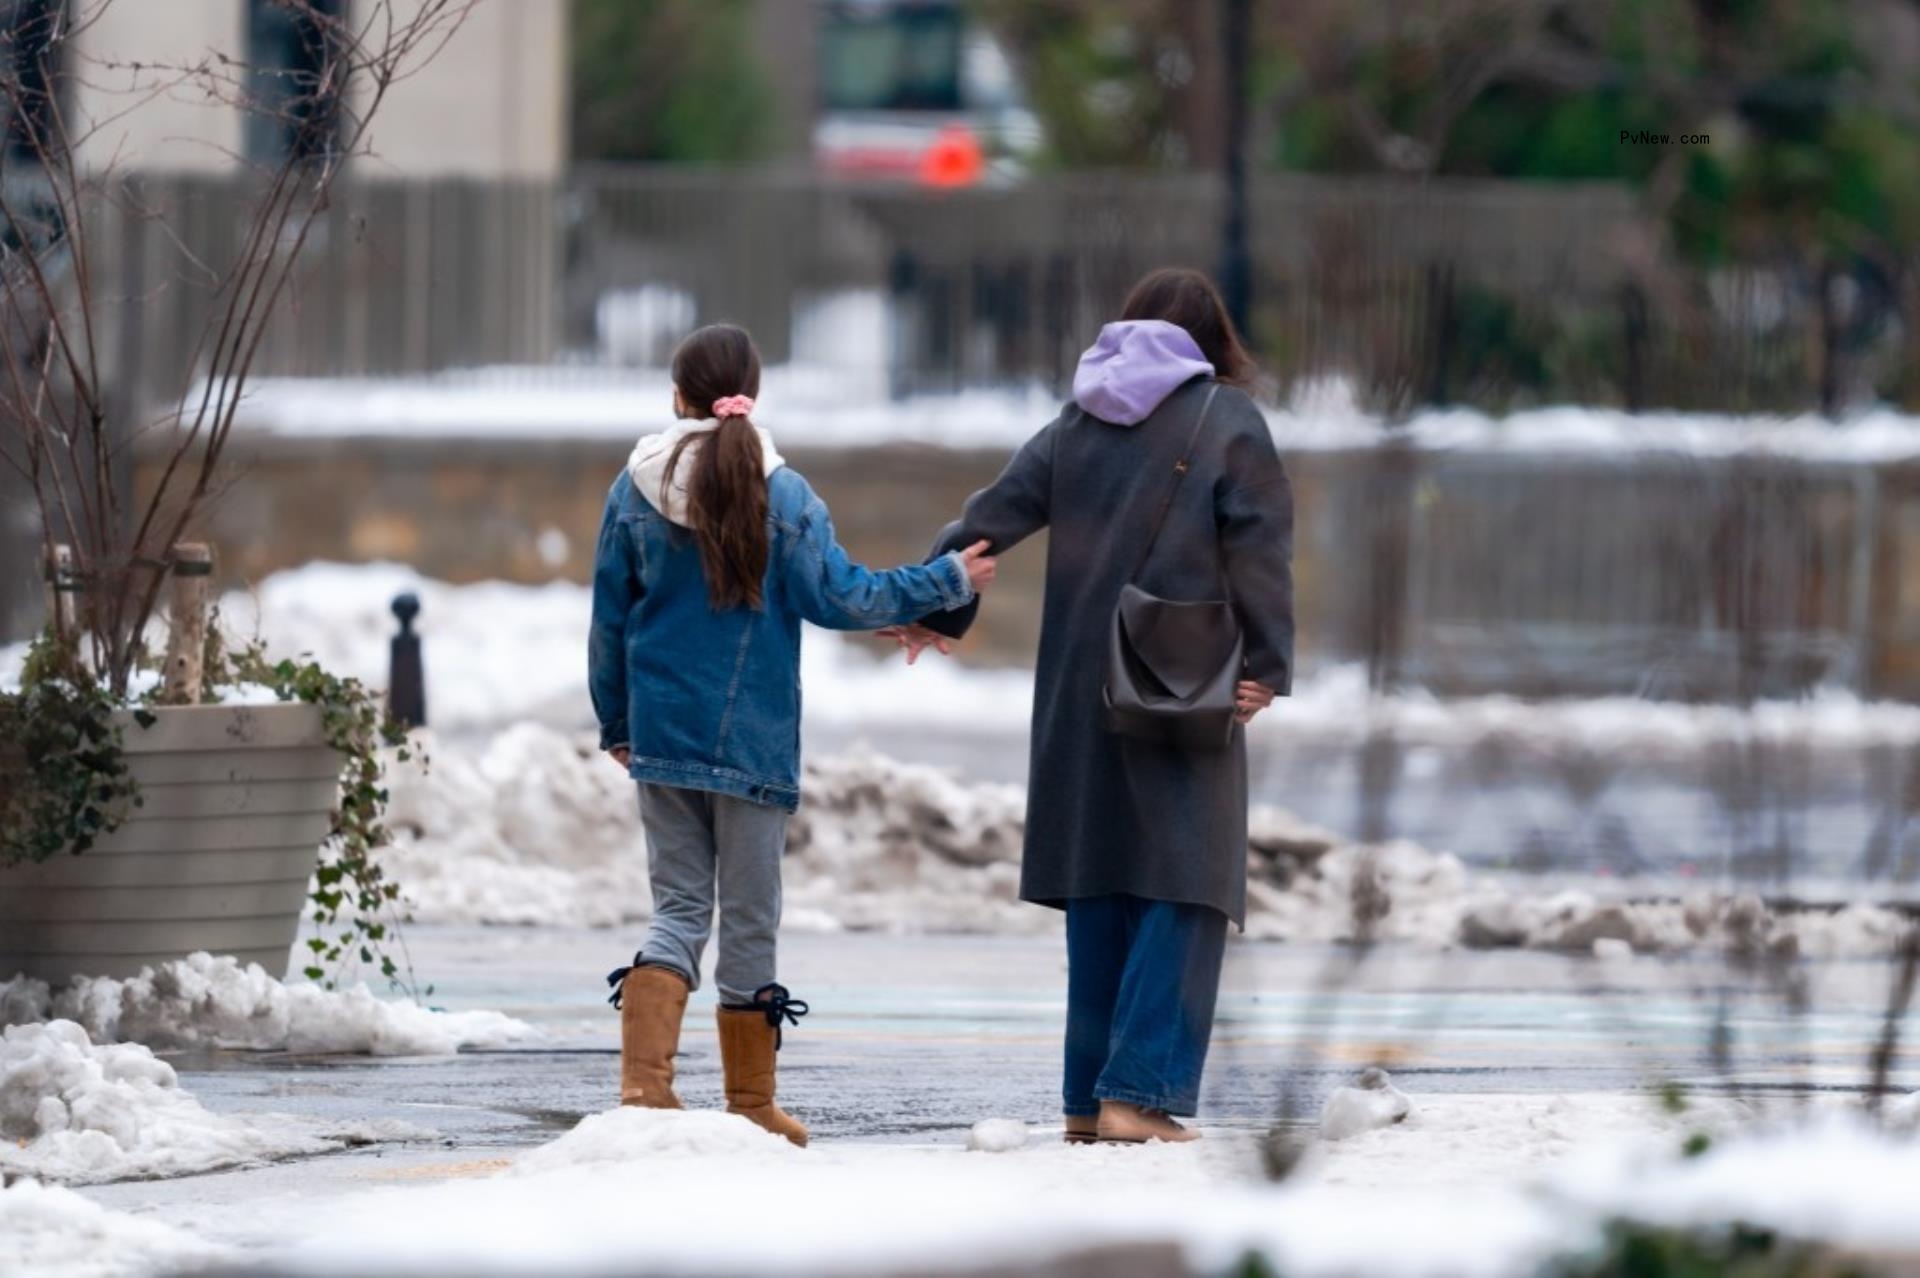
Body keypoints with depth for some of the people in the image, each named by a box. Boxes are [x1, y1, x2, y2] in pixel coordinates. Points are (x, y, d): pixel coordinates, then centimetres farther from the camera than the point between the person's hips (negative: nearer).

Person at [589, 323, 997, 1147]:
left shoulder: (635, 492, 1)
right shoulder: (783, 497, -9)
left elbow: (609, 621, 6)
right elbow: (839, 597, -9)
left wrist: (615, 723, 19)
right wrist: (947, 584, 3)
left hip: (661, 733, 3)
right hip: (752, 740, -3)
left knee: (679, 907, 9)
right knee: (749, 919, 7)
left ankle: (643, 1079, -9)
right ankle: (751, 1103, 11)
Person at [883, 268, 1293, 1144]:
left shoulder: (1079, 424, 10)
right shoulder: (1227, 422, -1)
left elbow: (994, 515, 12)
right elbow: (1259, 549, -9)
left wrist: (934, 606, 24)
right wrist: (1266, 667, -7)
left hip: (1081, 697, 5)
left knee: (1099, 892, 11)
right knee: (1181, 897, -4)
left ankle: (1087, 1096, 10)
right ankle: (1138, 1093, -14)